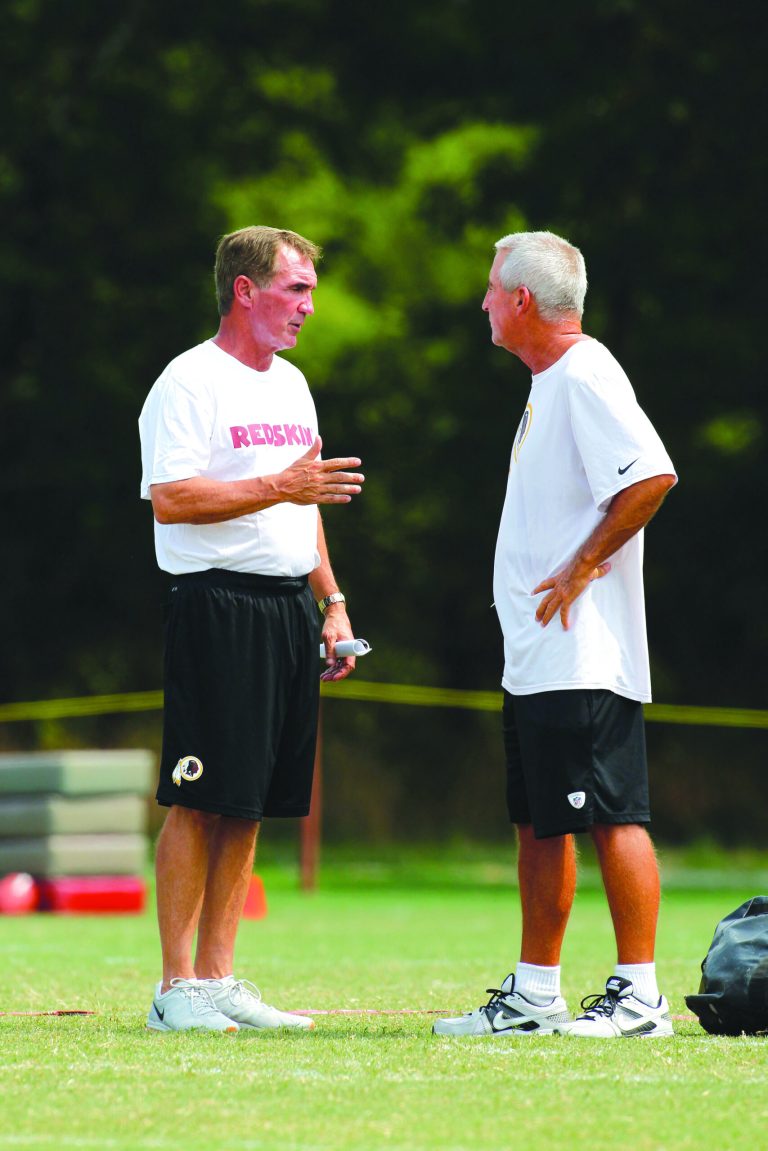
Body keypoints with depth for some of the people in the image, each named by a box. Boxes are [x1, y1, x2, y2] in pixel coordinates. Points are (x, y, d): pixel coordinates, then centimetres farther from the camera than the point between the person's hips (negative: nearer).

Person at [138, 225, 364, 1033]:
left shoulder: (290, 384, 19)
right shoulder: (189, 383, -7)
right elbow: (170, 499, -18)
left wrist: (333, 602, 19)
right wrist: (280, 487, -20)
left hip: (290, 609, 8)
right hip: (218, 607, -8)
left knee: (249, 805, 8)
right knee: (200, 800, -8)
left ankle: (217, 979, 12)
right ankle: (176, 989, -6)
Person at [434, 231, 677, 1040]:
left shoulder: (585, 377, -14)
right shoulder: (548, 384, 18)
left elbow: (651, 477, -25)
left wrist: (582, 568, -20)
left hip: (584, 659, -11)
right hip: (536, 658, 11)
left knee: (611, 816, -9)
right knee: (538, 822, 12)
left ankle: (637, 996, -7)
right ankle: (533, 997, 18)